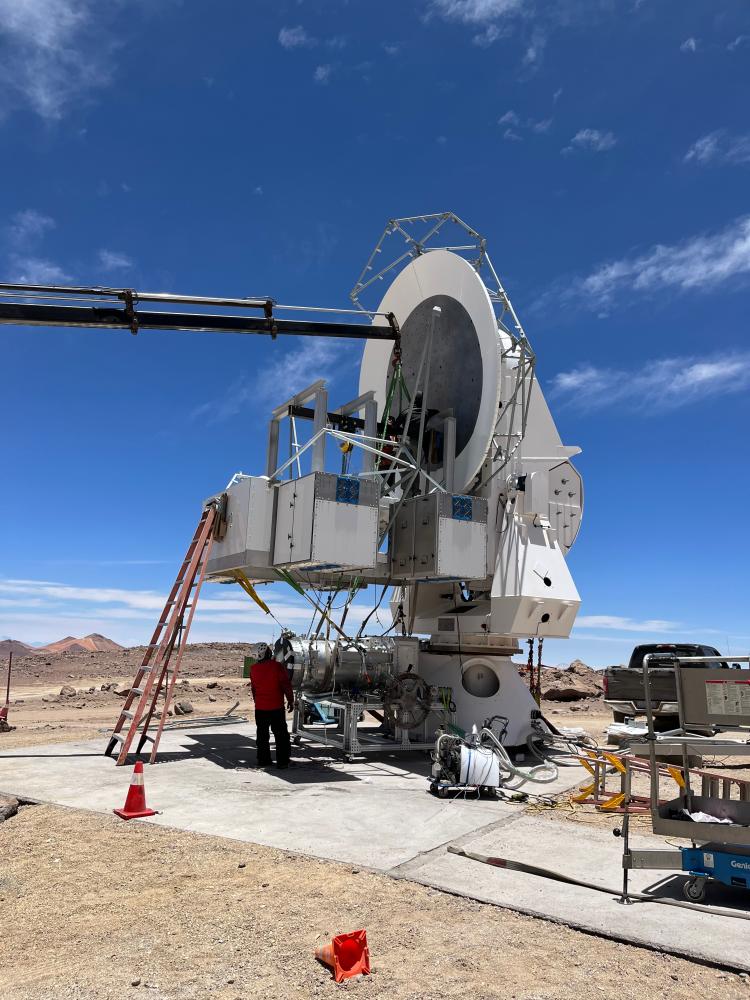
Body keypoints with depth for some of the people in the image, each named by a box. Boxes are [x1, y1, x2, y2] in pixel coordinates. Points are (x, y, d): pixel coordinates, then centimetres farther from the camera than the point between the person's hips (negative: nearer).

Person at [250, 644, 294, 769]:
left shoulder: (253, 669, 1)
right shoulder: (278, 666, -12)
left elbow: (253, 688, 12)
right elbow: (286, 685, -10)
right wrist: (291, 700, 1)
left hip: (260, 708, 4)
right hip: (276, 707, -3)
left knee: (262, 735, 14)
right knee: (281, 735, 5)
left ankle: (263, 760, 17)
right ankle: (282, 761, 5)